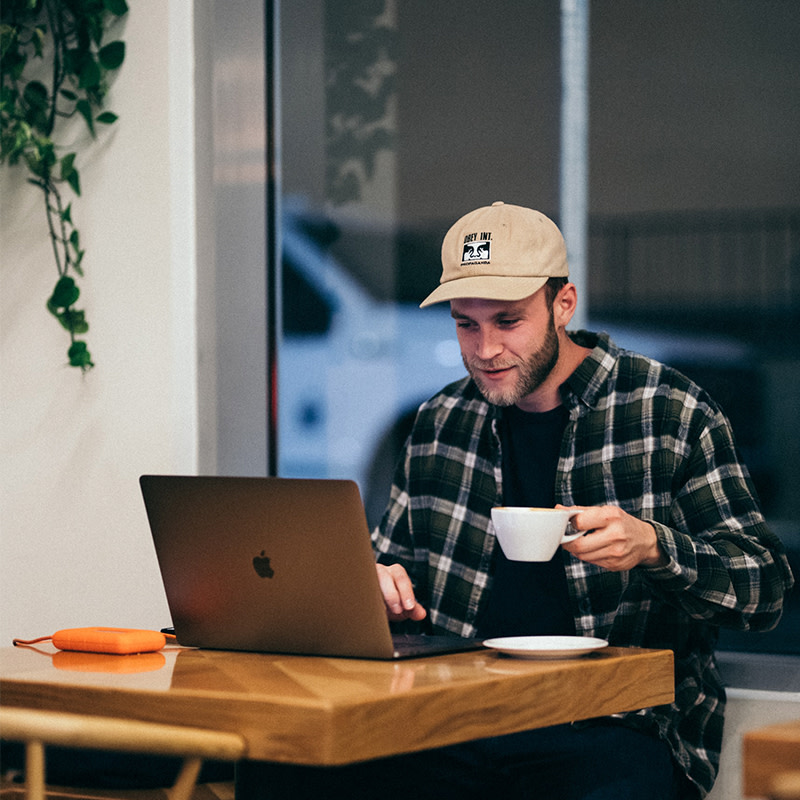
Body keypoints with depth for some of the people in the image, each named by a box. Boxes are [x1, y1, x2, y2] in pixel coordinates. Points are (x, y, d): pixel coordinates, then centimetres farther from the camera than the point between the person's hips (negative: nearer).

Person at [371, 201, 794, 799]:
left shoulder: (669, 412, 1)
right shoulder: (440, 423, 14)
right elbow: (390, 560, 28)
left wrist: (653, 546, -20)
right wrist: (383, 586, 3)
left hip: (618, 725, -3)